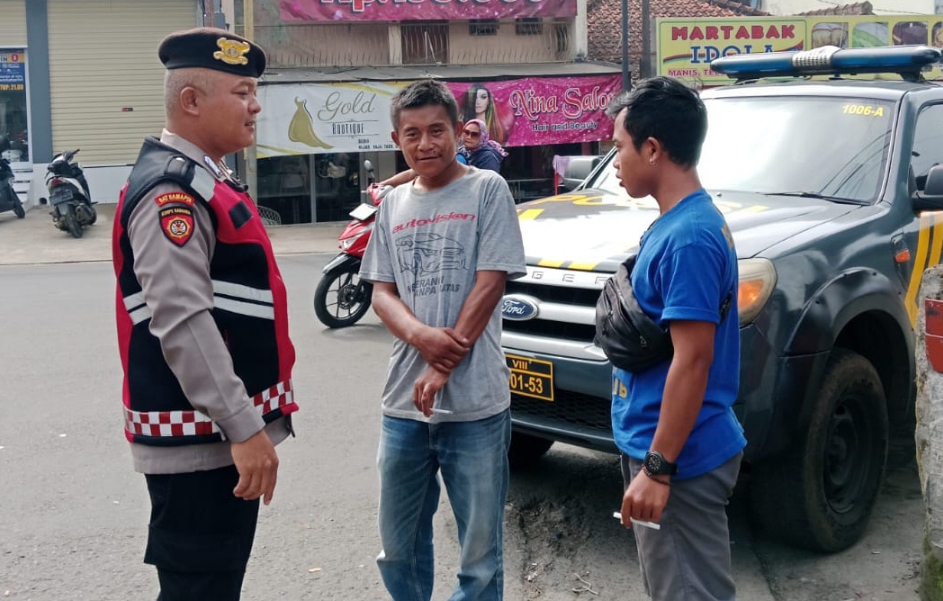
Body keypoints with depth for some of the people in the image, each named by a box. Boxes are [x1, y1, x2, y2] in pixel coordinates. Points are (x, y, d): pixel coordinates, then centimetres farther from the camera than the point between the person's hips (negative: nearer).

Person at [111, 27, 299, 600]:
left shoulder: (206, 181, 15)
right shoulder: (172, 189, -17)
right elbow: (181, 322, -26)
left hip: (226, 429, 10)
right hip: (200, 438, -10)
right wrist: (244, 428, -26)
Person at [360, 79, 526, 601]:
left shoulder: (487, 189, -2)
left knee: (480, 552, 7)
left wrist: (444, 367, -12)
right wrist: (421, 335, -13)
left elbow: (490, 283, -8)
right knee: (397, 546, 16)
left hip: (475, 404, -4)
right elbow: (382, 291, 8)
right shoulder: (392, 205, 11)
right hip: (402, 402, 4)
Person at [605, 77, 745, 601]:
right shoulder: (680, 222, 10)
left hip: (679, 457, -10)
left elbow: (693, 359, -24)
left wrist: (657, 467, -22)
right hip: (659, 445, 10)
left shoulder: (689, 237, -21)